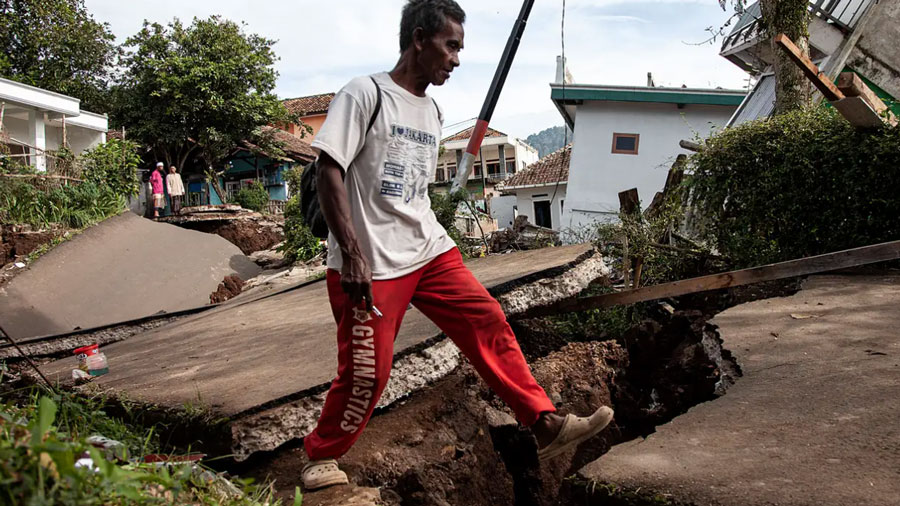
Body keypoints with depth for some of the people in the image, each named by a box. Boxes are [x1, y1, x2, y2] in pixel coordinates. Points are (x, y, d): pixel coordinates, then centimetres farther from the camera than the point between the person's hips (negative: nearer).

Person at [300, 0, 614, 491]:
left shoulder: (432, 111, 15)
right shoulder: (365, 94, -9)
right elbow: (329, 171, -14)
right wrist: (352, 255, -21)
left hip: (430, 251, 7)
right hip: (371, 264, -7)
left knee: (488, 321, -2)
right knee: (367, 371, -3)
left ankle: (546, 424, 4)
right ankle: (321, 457, 20)